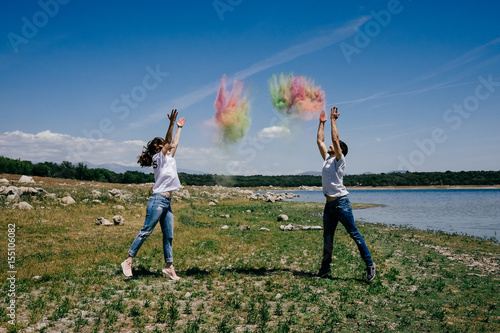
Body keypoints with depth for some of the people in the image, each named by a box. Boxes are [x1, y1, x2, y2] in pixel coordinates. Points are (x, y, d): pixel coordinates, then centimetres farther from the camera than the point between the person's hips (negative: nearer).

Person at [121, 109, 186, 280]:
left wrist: (179, 127, 37)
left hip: (166, 202, 8)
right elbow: (168, 141, -16)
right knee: (145, 231, -5)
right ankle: (128, 261, 3)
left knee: (168, 236, 7)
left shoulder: (169, 158, 19)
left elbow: (174, 143, 29)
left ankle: (169, 267, 12)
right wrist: (172, 123, -24)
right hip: (157, 200, -8)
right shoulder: (159, 157, -2)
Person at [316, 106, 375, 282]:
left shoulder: (339, 160, -5)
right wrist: (322, 122, 22)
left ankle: (369, 264, 7)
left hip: (341, 203, -8)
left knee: (354, 235, -3)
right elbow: (319, 140, 19)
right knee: (327, 237, 11)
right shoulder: (327, 159, 14)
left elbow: (335, 138, -16)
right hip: (329, 203, 8)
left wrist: (333, 119, -11)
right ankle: (325, 268, 18)